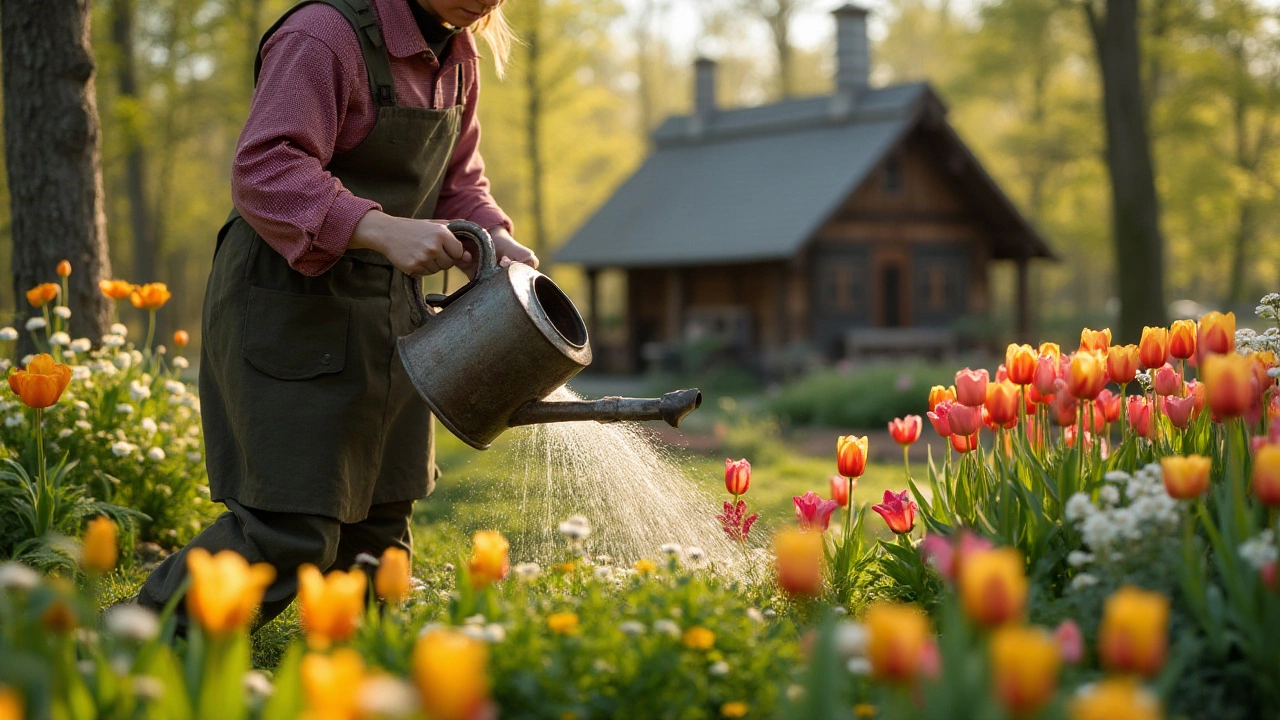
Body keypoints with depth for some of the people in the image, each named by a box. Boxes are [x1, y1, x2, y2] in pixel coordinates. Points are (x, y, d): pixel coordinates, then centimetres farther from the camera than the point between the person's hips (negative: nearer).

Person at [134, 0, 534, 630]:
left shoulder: (458, 57, 11)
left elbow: (457, 183, 19)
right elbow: (264, 171, -26)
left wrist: (495, 238, -2)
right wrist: (383, 229, -37)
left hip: (384, 312, 9)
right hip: (288, 309, -9)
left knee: (380, 520, 11)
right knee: (293, 532, -11)